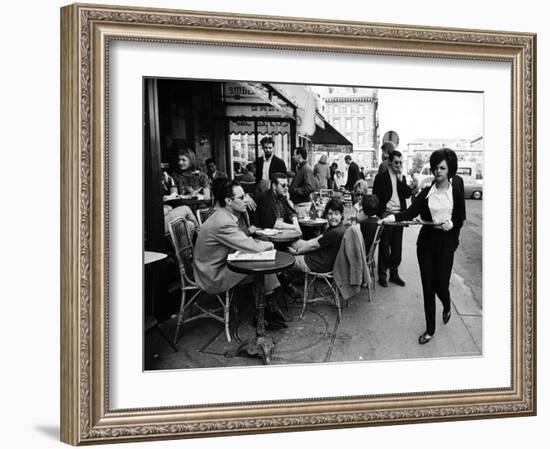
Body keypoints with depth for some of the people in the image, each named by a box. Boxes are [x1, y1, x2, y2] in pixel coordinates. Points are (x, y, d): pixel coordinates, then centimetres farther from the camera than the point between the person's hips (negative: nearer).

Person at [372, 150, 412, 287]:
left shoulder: (402, 178, 13)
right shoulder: (381, 177, -3)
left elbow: (408, 194, 2)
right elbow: (376, 197, -5)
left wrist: (401, 180, -7)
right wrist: (381, 213, -12)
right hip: (386, 215, -5)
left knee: (397, 246, 10)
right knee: (384, 247, 2)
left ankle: (394, 273, 20)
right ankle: (382, 275, 11)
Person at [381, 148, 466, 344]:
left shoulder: (456, 190, 0)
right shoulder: (426, 192, 4)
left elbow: (461, 217, 5)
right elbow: (411, 212, -8)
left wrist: (451, 223, -17)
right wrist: (392, 217, -24)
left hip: (446, 242, -2)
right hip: (426, 241, 2)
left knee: (441, 284, -1)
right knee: (427, 286, 4)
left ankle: (447, 307, 38)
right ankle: (430, 329, 16)